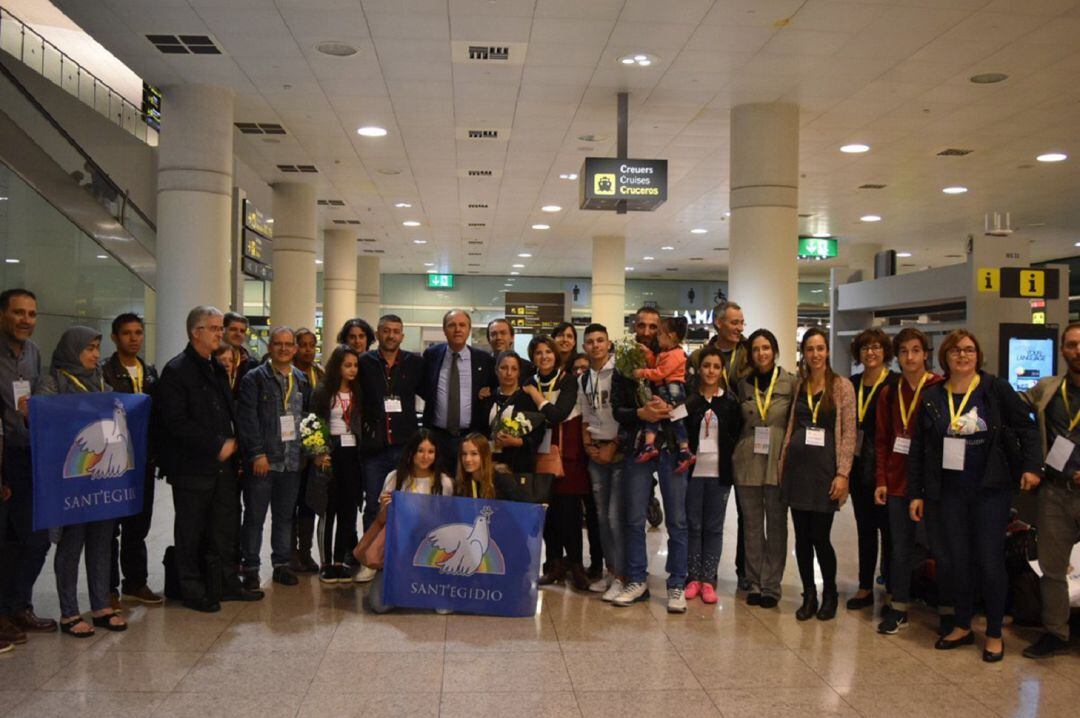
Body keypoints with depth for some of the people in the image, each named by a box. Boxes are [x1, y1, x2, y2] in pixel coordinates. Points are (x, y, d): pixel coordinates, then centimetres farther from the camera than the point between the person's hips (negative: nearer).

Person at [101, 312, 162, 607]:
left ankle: (136, 582, 24)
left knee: (138, 525, 13)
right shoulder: (104, 372, -8)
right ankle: (109, 588, 13)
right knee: (111, 526, 3)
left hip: (144, 459, 6)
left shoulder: (150, 372, 11)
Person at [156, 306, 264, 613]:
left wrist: (232, 443, 5)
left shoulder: (217, 368, 15)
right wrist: (217, 446, -15)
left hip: (223, 463, 8)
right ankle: (192, 590, 16)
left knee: (226, 527, 12)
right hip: (193, 466, -7)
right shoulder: (177, 370, -10)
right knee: (191, 530, 5)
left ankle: (227, 582, 23)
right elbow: (176, 421, -17)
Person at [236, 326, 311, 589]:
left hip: (291, 460, 4)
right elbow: (247, 418, -10)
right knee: (254, 517, 5)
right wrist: (257, 453, -15)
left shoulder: (302, 380, 12)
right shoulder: (254, 378, -4)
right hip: (262, 460, -4)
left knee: (285, 516, 12)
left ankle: (281, 564, 23)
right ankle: (250, 568, 15)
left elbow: (309, 413, 17)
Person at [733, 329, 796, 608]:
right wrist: (739, 450, 7)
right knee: (752, 525, 8)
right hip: (747, 462, 3)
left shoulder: (791, 382, -2)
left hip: (779, 463, -2)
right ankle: (753, 583, 18)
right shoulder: (743, 385, 7)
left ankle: (771, 586, 13)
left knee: (776, 525, 4)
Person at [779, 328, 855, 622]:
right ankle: (809, 595, 20)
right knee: (802, 536, 7)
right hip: (797, 465, 4)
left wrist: (842, 473, -10)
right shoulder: (798, 385, 10)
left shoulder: (842, 386, -1)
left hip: (825, 467, -3)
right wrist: (783, 462, 6)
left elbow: (849, 433, -4)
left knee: (820, 537, -2)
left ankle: (829, 594, 20)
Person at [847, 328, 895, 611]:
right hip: (859, 466, 5)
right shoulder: (852, 384, 9)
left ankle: (892, 590, 13)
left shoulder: (896, 384, -8)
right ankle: (865, 588, 22)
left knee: (887, 527, 3)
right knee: (864, 527, 13)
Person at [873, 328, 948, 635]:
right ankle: (898, 608, 23)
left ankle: (948, 612, 17)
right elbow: (882, 439, 10)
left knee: (940, 547, 3)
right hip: (897, 480, 4)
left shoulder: (940, 389, -5)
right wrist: (881, 480, 4)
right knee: (900, 547, 11)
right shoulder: (889, 393, 8)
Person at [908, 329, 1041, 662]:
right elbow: (918, 447, 6)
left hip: (991, 489, -2)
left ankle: (995, 635, 17)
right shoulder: (932, 397, 4)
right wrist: (915, 493, 5)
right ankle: (963, 627, 25)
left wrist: (1031, 465, -12)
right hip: (951, 491, 3)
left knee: (990, 560, 1)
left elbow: (1026, 426, 1)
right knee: (957, 559, 8)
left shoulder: (996, 389, -4)